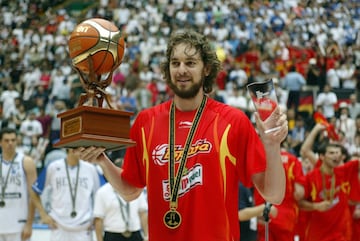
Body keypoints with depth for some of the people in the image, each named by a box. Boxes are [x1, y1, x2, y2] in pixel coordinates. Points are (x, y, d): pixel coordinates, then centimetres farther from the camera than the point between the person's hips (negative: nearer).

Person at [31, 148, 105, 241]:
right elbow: (34, 193, 7)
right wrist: (44, 215, 0)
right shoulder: (53, 168, -1)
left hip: (84, 228, 1)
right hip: (59, 229, -1)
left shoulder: (91, 169, 1)